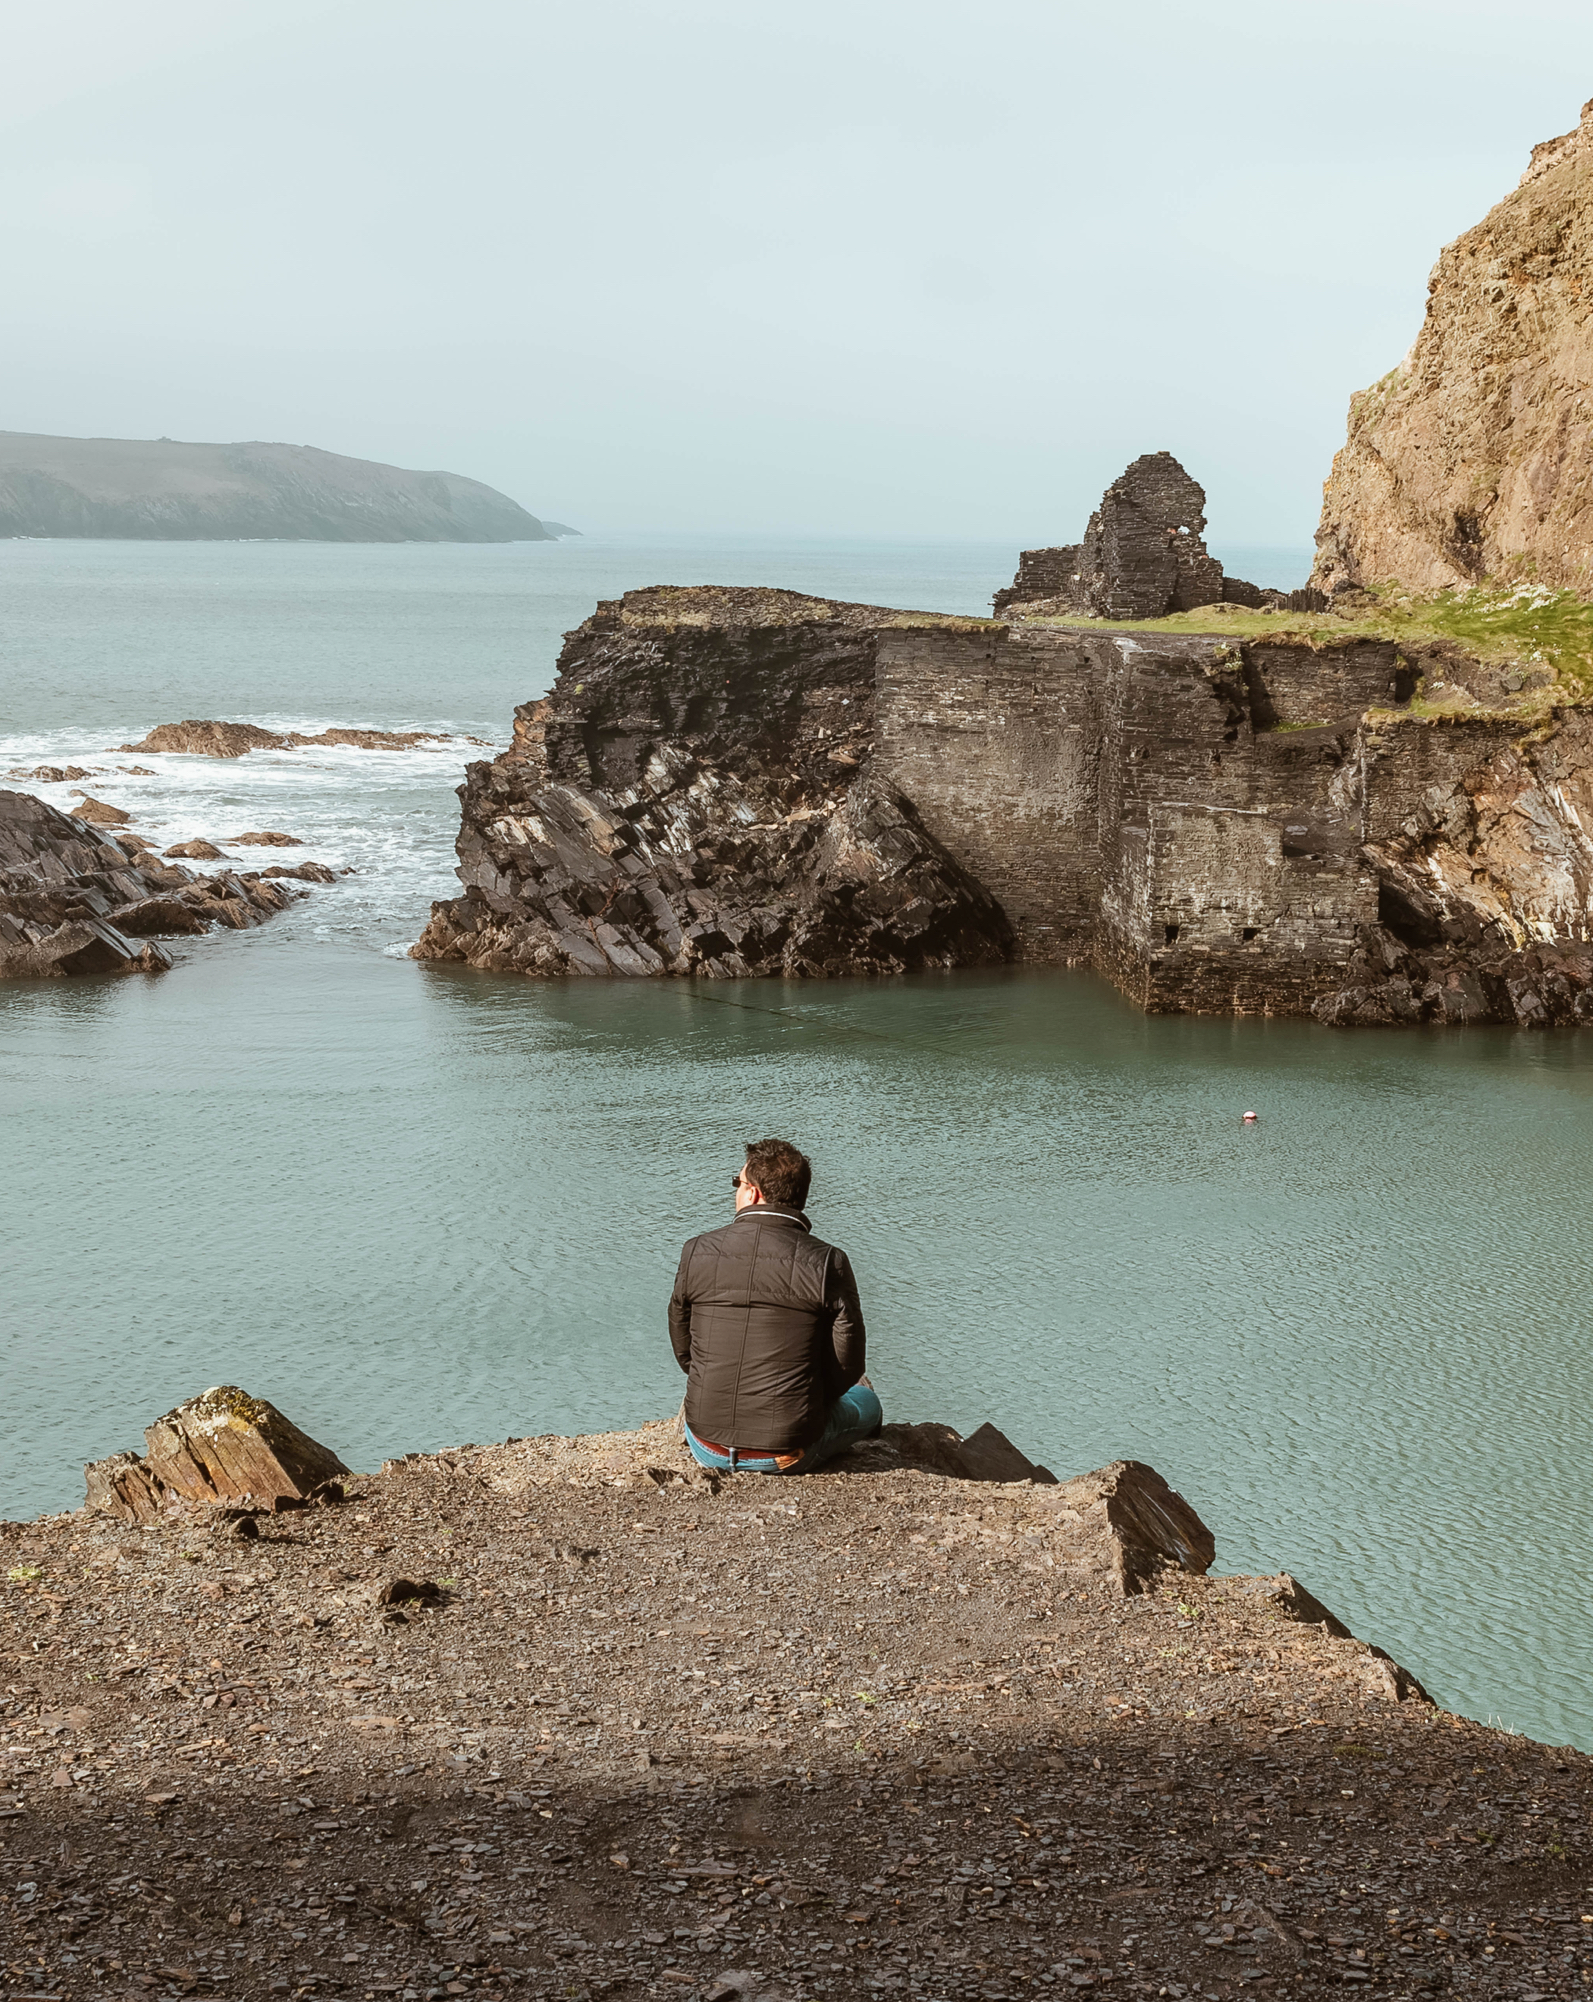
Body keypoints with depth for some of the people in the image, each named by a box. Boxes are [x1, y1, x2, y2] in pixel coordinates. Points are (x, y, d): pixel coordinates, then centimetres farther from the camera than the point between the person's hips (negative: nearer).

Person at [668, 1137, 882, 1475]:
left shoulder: (698, 1252, -7)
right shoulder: (828, 1264, -14)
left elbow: (683, 1350, 5)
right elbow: (846, 1367, -6)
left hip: (708, 1448, 2)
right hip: (789, 1455, -2)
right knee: (865, 1400, 29)